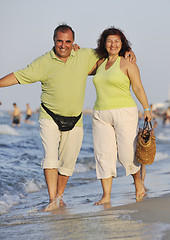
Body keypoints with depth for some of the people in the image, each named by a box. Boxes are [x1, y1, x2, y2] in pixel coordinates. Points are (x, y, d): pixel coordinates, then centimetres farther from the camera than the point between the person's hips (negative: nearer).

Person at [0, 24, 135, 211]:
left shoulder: (85, 56, 3)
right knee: (50, 157, -16)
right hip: (49, 119, -2)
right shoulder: (43, 62, -4)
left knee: (67, 163, 7)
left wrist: (127, 52, 2)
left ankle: (59, 196, 24)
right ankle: (52, 200, -17)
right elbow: (18, 77, -2)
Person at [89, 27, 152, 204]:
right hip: (101, 115, 5)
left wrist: (146, 109, -10)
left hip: (124, 113, -5)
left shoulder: (127, 63, -1)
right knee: (103, 154, -2)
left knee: (127, 154, -4)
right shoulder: (99, 63, 14)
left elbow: (138, 88, -3)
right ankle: (106, 195, 2)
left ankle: (138, 182, 24)